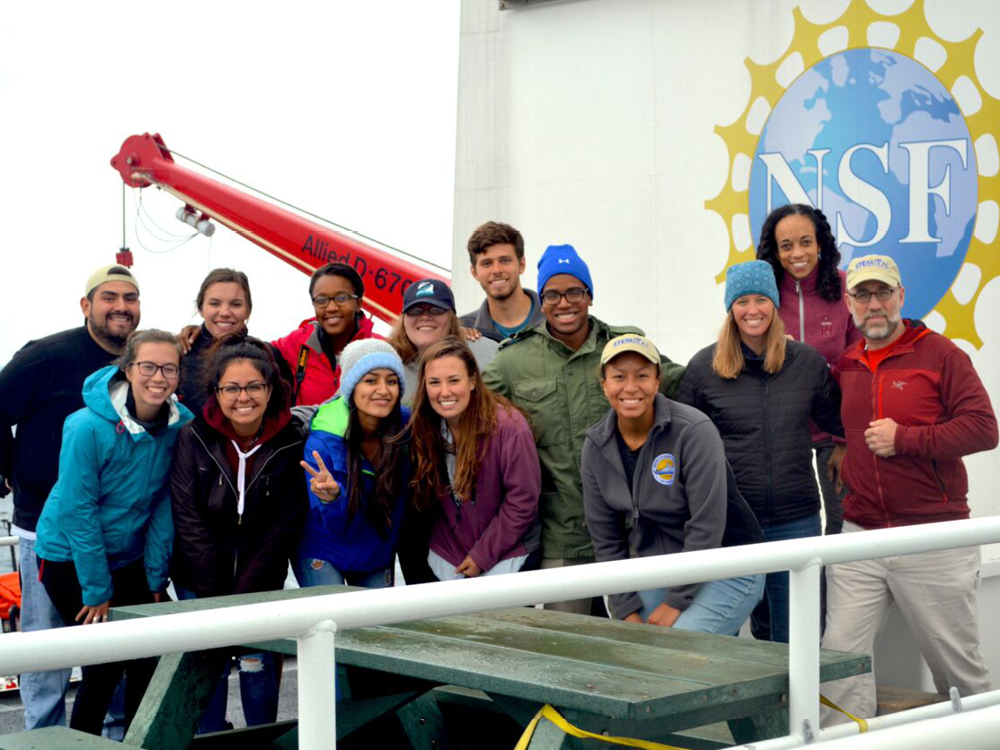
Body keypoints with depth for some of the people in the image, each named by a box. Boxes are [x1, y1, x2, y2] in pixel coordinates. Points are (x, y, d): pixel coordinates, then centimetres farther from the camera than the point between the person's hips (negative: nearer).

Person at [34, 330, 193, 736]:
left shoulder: (181, 425, -9)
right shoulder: (88, 428, -24)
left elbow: (165, 505, -2)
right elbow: (77, 511, -20)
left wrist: (156, 577, -3)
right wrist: (97, 590, -16)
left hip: (129, 559, 5)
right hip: (70, 557, -5)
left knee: (150, 659, 1)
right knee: (105, 665, -7)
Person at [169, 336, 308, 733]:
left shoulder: (292, 441, -10)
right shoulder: (194, 438, -10)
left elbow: (285, 526, -8)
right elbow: (188, 521, -10)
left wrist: (243, 594, -12)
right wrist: (218, 597, -13)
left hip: (262, 580, 0)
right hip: (200, 578, 0)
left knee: (258, 661, -3)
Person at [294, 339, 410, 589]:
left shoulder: (407, 425, -14)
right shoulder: (322, 442, -23)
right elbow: (336, 526, -23)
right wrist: (332, 499, -43)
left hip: (378, 556, 3)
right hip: (323, 555, -3)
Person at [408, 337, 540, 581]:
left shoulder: (508, 426, -19)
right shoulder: (425, 426, -3)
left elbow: (523, 500, -16)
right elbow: (426, 497, 6)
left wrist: (484, 554, -13)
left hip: (506, 558, -4)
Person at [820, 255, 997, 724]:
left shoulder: (939, 354, -3)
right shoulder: (845, 367, 12)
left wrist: (904, 439, -16)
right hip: (859, 538, 4)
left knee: (957, 663, 8)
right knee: (840, 658, -3)